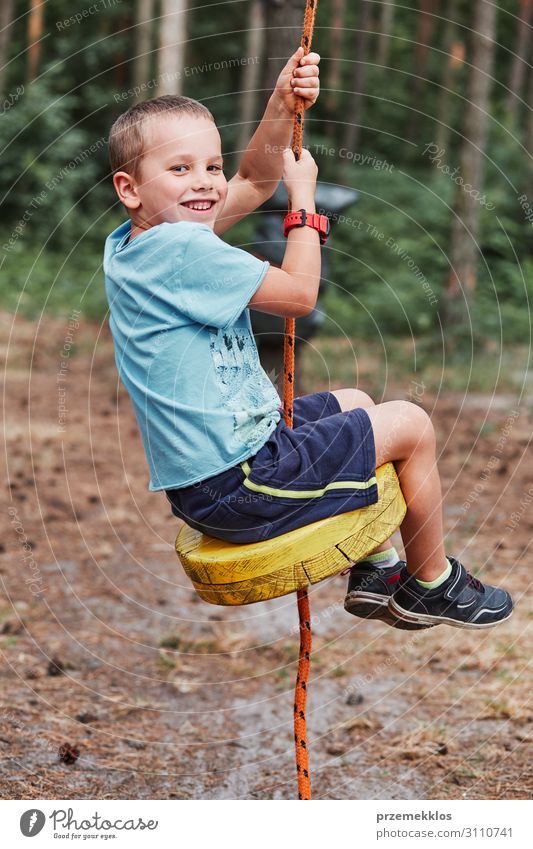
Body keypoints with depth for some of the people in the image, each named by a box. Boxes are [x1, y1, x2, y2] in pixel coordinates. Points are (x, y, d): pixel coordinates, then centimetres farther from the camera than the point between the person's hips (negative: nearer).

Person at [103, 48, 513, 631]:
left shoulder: (132, 243, 5)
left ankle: (376, 572, 35)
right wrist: (304, 194, -3)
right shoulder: (179, 249, -25)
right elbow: (299, 292, -16)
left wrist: (281, 107, -1)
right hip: (235, 485, -10)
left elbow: (254, 181, 14)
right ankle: (430, 583, 24)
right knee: (411, 425, 4)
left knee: (355, 404, 30)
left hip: (199, 473, 10)